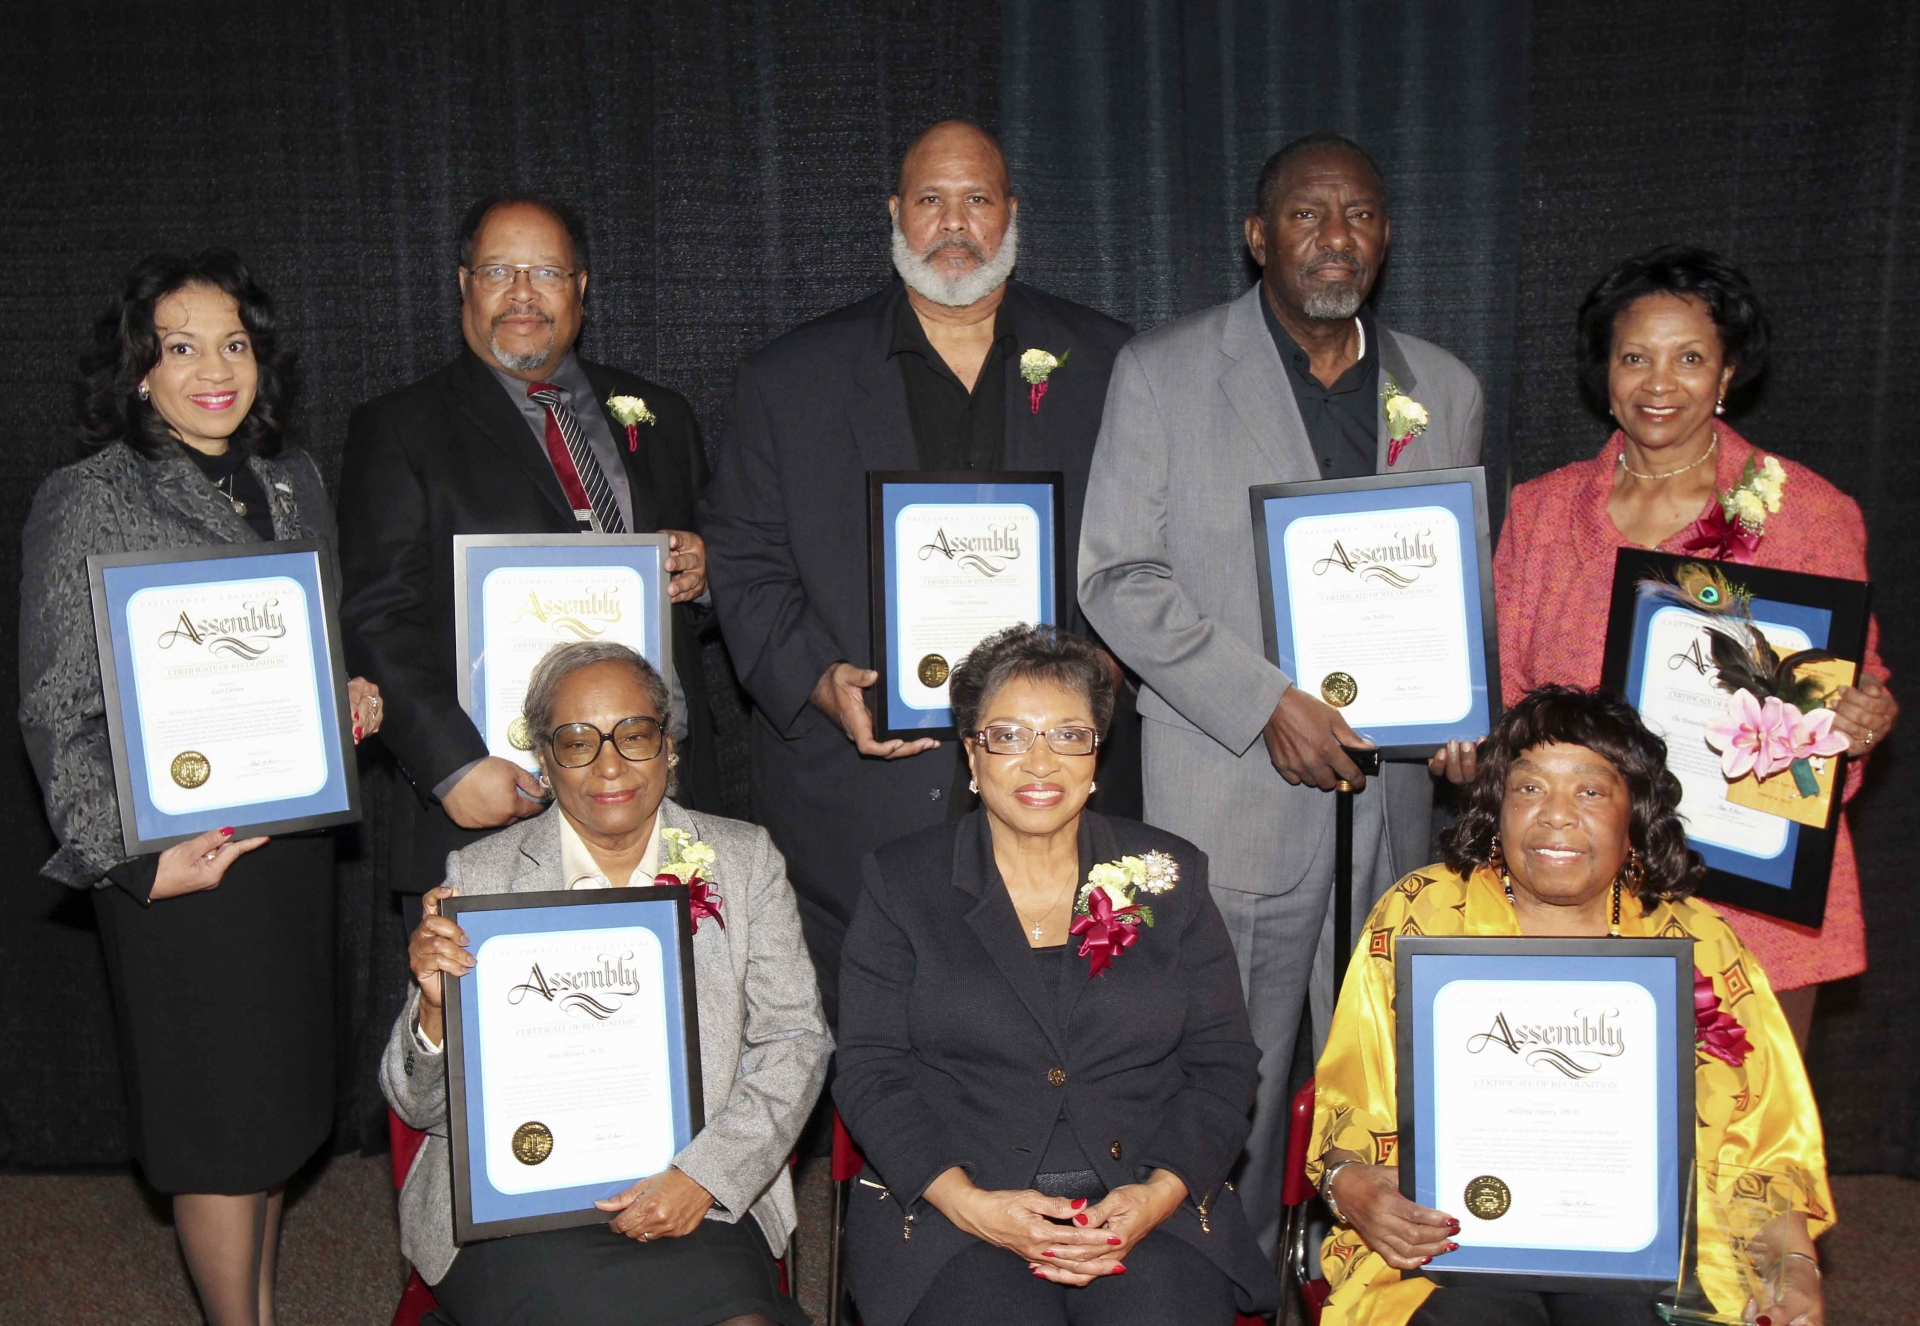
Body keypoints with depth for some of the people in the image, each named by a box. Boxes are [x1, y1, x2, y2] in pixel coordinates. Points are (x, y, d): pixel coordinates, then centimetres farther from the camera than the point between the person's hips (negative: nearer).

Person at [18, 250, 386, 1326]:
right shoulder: (87, 504, -8)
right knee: (219, 1121, 3)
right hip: (183, 853, -6)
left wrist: (356, 693, 0)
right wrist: (130, 861, -17)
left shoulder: (292, 480, 9)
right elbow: (59, 712, -9)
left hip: (296, 829, 6)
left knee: (279, 1101, 17)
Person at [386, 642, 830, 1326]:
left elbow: (794, 1041, 5)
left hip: (699, 1201, 1)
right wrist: (436, 1005, -17)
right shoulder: (479, 875, 5)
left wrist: (703, 1175, -10)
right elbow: (423, 1107, 5)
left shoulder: (745, 859, 8)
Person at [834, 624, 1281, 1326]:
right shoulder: (901, 881, 6)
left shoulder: (1169, 875, 10)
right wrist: (969, 1203, -13)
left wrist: (1160, 1195, -10)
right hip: (951, 1210, -1)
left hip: (1151, 1208, 2)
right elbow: (872, 1071, 1)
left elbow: (1222, 1063, 7)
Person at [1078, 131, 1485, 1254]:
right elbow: (1119, 580, -6)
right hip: (1233, 791, -3)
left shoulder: (1446, 391, 13)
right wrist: (1267, 703, -14)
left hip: (1393, 788, 4)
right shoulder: (1162, 373, 0)